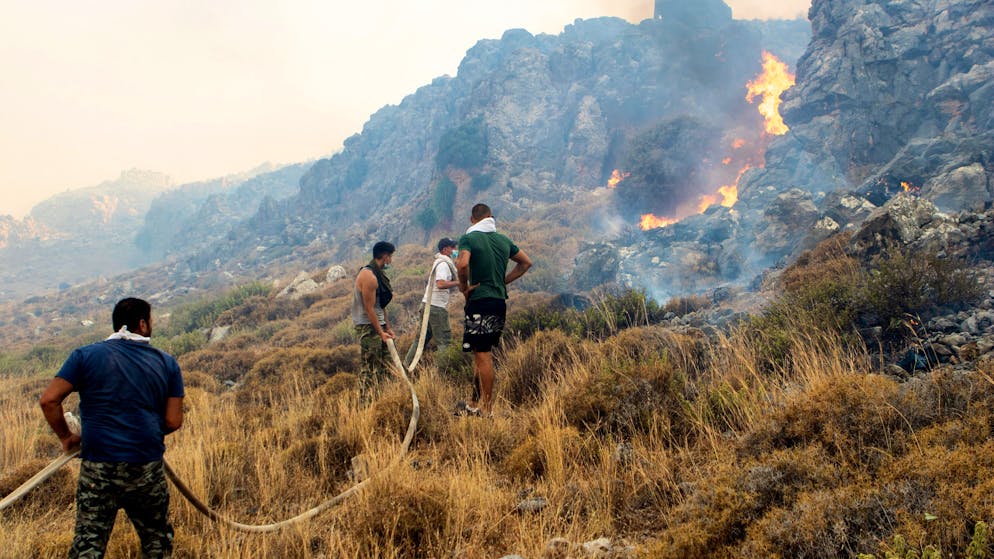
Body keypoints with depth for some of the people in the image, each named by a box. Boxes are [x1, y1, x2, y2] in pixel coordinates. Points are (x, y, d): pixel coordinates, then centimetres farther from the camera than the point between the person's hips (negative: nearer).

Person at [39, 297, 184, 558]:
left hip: (97, 468, 0)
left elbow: (49, 400, -6)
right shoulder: (166, 363, 3)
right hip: (147, 468, 0)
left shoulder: (86, 355, 1)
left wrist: (66, 437, 8)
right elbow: (173, 421, 0)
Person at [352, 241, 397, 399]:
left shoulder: (378, 274, 13)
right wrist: (381, 332, -19)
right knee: (370, 367, -7)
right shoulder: (368, 276, -19)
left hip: (378, 324, 10)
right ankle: (365, 402, -1)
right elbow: (369, 309, -20)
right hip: (368, 326, -10)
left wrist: (388, 327, 15)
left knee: (384, 362, 14)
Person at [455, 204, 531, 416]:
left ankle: (487, 410, -1)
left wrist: (463, 286, -9)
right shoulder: (503, 240, 13)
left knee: (483, 356, -4)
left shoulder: (469, 238, -7)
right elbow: (526, 262, 22)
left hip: (480, 303, -7)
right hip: (500, 302, 7)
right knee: (482, 354, 16)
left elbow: (463, 264, -25)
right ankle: (475, 404, 24)